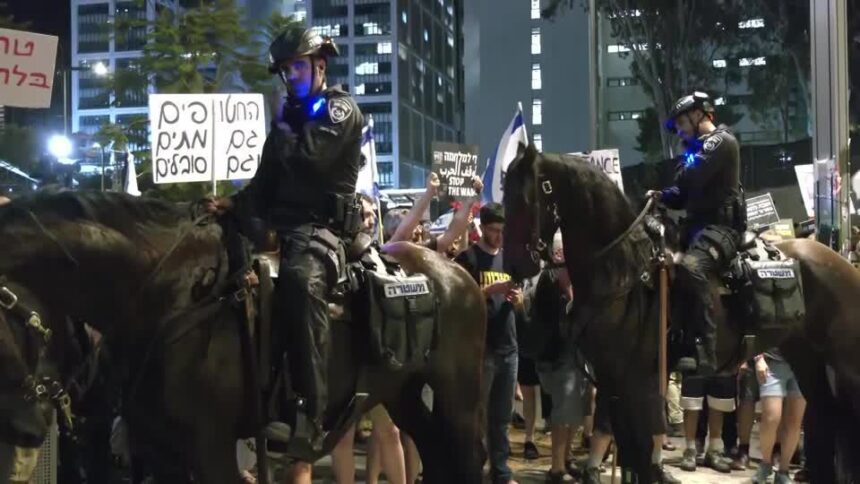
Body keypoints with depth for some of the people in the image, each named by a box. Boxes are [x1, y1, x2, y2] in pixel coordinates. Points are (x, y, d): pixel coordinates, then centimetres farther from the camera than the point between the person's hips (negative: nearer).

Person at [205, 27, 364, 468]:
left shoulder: (341, 109, 2)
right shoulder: (289, 116, 26)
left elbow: (309, 157, -16)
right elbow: (267, 181, 22)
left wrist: (283, 135, 4)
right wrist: (234, 203, 4)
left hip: (321, 227, -9)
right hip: (280, 223, 9)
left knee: (300, 281, -37)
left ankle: (309, 419, -43)